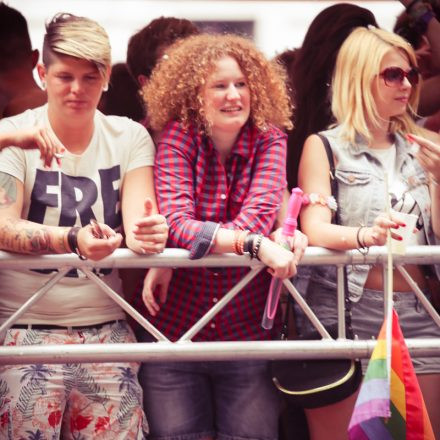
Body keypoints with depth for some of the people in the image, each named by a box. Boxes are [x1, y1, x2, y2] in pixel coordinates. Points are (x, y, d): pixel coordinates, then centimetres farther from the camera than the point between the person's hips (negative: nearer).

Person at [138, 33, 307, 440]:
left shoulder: (269, 140, 0)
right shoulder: (178, 136, -5)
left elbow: (260, 214, -17)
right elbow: (176, 221, -20)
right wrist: (255, 244, -34)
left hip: (248, 335, 1)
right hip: (174, 337, -1)